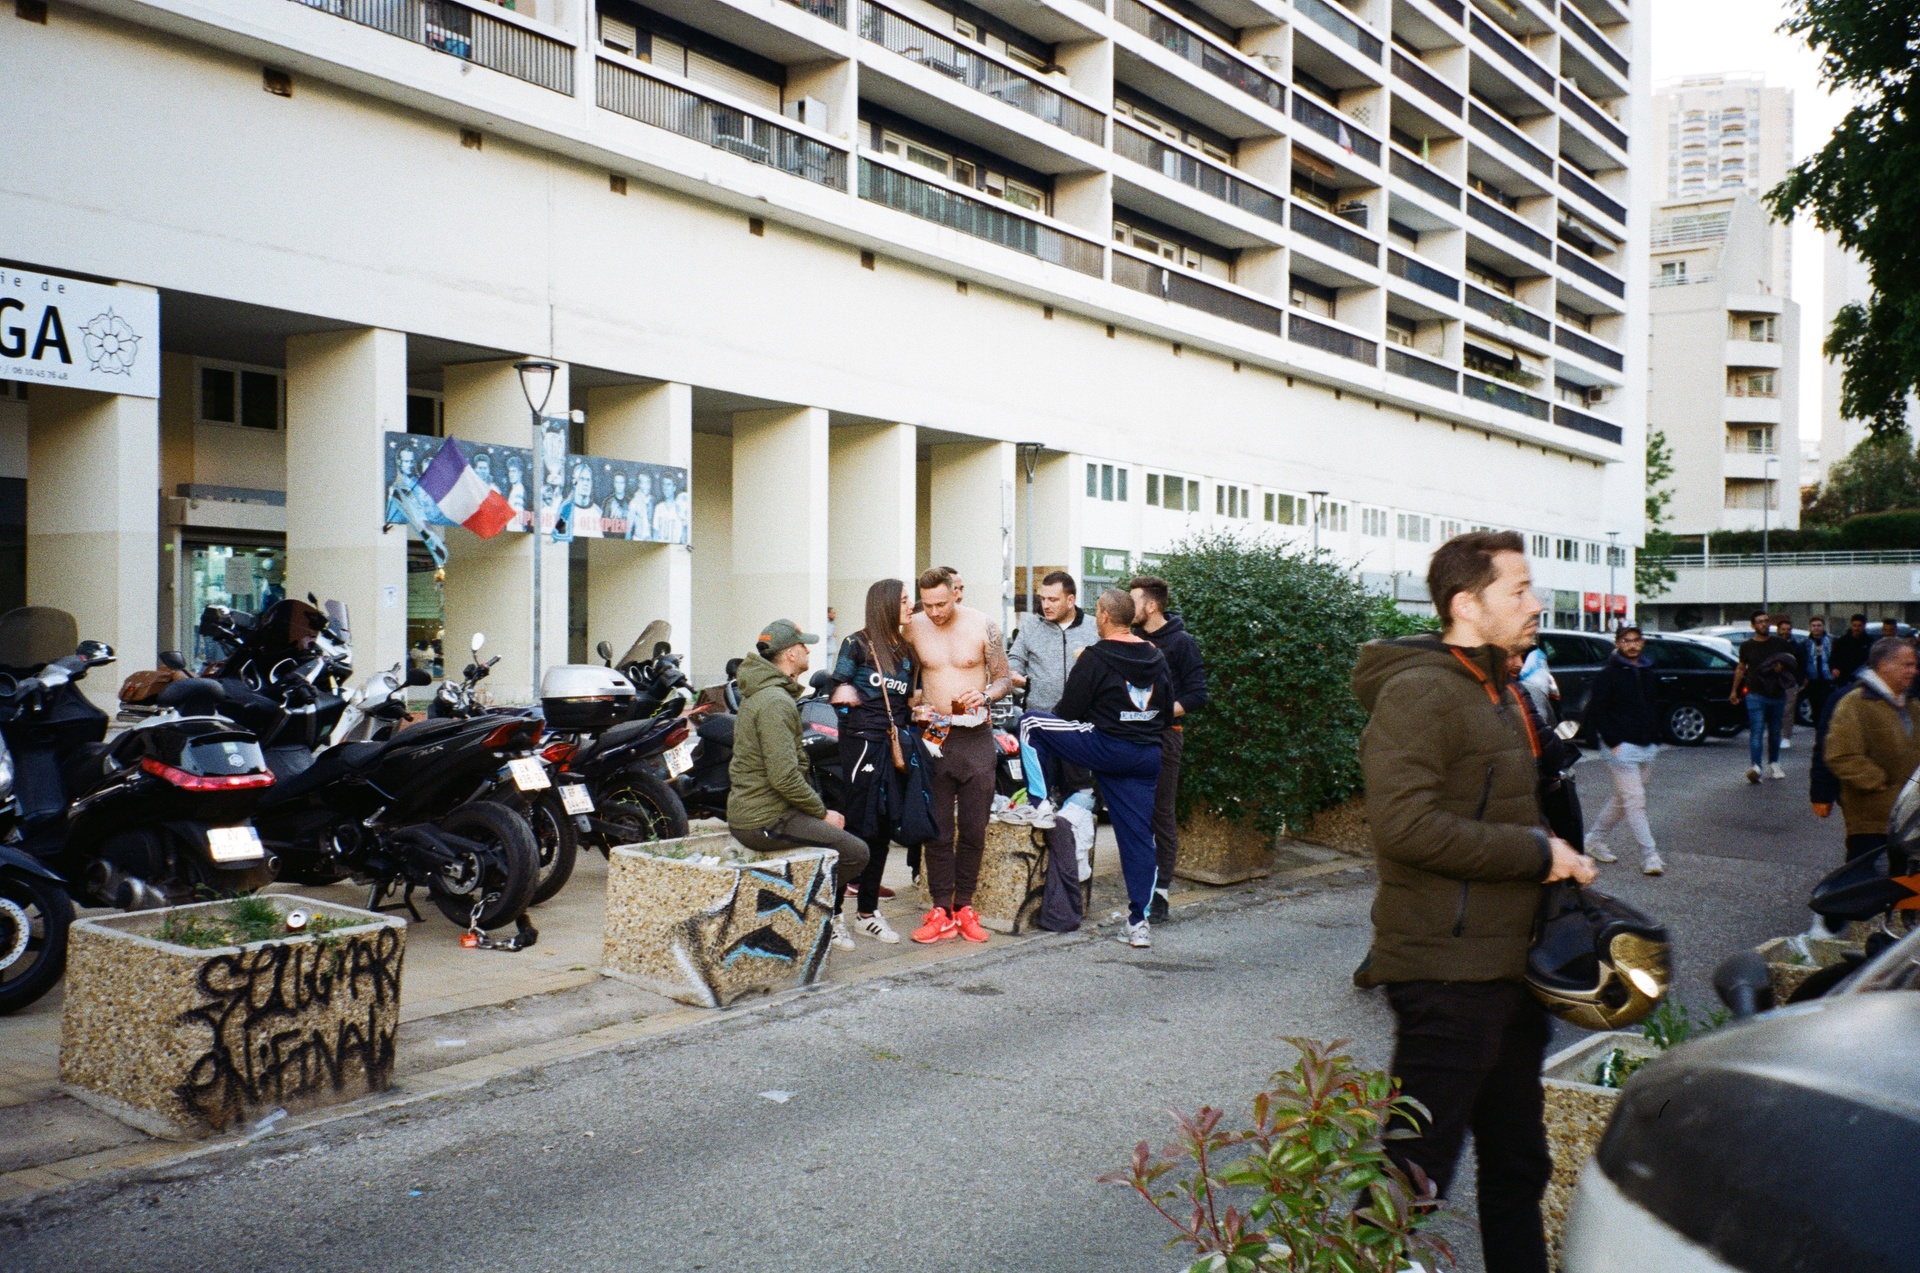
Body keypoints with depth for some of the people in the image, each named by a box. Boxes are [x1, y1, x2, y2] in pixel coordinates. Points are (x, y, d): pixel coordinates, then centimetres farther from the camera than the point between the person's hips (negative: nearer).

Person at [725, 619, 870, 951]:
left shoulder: (760, 693, 15)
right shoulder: (775, 702, -19)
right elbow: (785, 777, -25)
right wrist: (822, 813, -12)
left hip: (746, 811, 11)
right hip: (767, 820, -11)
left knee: (840, 831, 22)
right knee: (856, 852, -12)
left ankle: (829, 917, 25)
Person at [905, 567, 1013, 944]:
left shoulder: (984, 627, -3)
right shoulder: (913, 630, 0)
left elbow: (1004, 680, 3)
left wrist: (984, 695, -17)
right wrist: (916, 707, -8)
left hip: (976, 738, -1)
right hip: (934, 735, 1)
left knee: (974, 828, 5)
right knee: (937, 828, 2)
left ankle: (964, 905, 16)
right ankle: (941, 911, 7)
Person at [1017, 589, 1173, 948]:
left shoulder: (1096, 657, -8)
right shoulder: (1156, 657, 11)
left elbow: (1067, 712, -7)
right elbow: (1168, 713, 19)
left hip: (1104, 748, -6)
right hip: (1148, 757, 6)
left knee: (1029, 722, 5)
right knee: (1139, 836, 9)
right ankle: (1140, 922, 9)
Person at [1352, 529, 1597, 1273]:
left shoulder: (1498, 693, 17)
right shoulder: (1419, 691, -17)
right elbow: (1407, 824, -28)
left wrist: (1562, 861, 10)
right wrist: (1535, 853, -20)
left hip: (1508, 970, 10)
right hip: (1447, 976, -10)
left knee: (1517, 1166, 21)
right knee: (1416, 1171, -2)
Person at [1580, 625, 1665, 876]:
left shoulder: (1647, 672, 13)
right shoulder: (1608, 674, -7)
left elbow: (1652, 709, 22)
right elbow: (1596, 711, -10)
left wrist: (1655, 739, 12)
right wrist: (1613, 742, -15)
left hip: (1645, 747, 7)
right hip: (1621, 747, -7)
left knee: (1622, 798, 13)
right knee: (1635, 799, -10)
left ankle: (1595, 839, 27)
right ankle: (1649, 855, -8)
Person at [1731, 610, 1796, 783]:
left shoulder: (1780, 644, 9)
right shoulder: (1747, 646, 7)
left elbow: (1792, 661, 17)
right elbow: (1741, 669, 17)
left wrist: (1783, 666, -6)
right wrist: (1734, 690, 15)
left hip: (1777, 695, 2)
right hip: (1755, 695, -2)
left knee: (1774, 731, 12)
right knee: (1757, 730, -15)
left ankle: (1773, 764, 28)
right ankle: (1754, 767, -25)